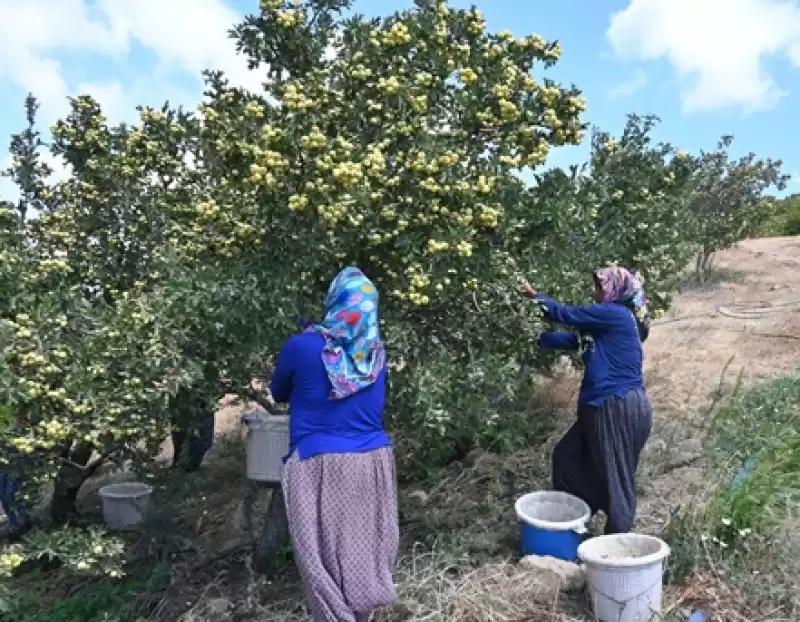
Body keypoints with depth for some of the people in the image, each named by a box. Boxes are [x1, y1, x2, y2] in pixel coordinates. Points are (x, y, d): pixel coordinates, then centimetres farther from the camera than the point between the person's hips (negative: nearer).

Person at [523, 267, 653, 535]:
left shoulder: (615, 314, -11)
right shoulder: (603, 324, 16)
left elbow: (567, 314, -8)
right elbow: (571, 339, 18)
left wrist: (534, 295, 4)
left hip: (620, 409, -10)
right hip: (607, 407, 10)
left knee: (616, 478, 2)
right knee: (567, 456, 18)